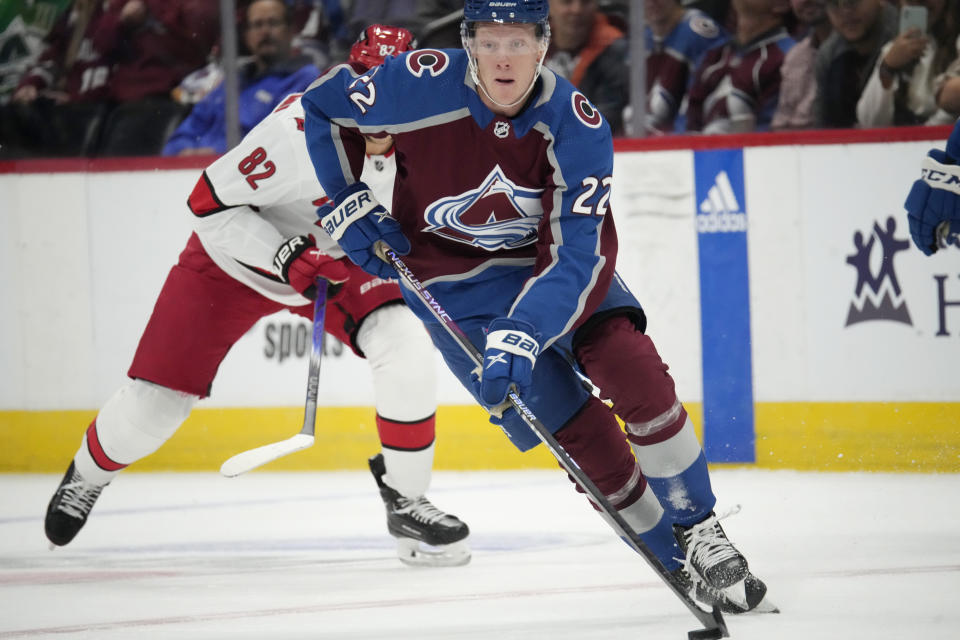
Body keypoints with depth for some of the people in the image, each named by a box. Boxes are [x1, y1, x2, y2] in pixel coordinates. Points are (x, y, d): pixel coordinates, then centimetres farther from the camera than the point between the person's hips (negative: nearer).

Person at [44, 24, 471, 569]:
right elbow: (211, 203, -27)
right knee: (155, 401, 0)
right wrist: (287, 256, -33)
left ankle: (405, 500, -8)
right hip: (237, 259, -3)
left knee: (406, 344, -23)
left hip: (343, 260, 4)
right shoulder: (299, 131, -36)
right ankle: (87, 476, 34)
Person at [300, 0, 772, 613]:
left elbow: (580, 256, -28)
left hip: (549, 260, 1)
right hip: (454, 281, -1)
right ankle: (676, 561, 2)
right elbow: (324, 105, -4)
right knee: (578, 429, -11)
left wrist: (521, 336, -40)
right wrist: (350, 203, -9)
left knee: (636, 373, -22)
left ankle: (700, 532, -6)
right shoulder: (421, 85, -23)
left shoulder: (577, 126, -22)